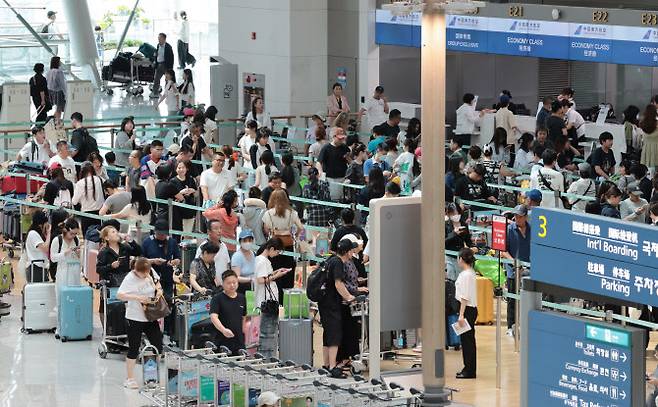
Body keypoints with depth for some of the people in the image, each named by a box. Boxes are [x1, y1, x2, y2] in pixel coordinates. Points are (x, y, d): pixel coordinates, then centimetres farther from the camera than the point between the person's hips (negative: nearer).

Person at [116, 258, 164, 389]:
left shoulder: (151, 272, 0)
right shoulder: (130, 278, -17)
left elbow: (157, 281, 20)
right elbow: (119, 295, -25)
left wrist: (159, 289, -2)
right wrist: (137, 297, -31)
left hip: (151, 317, 6)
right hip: (135, 318, -6)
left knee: (158, 346, 5)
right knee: (134, 348, 0)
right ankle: (129, 378, 10)